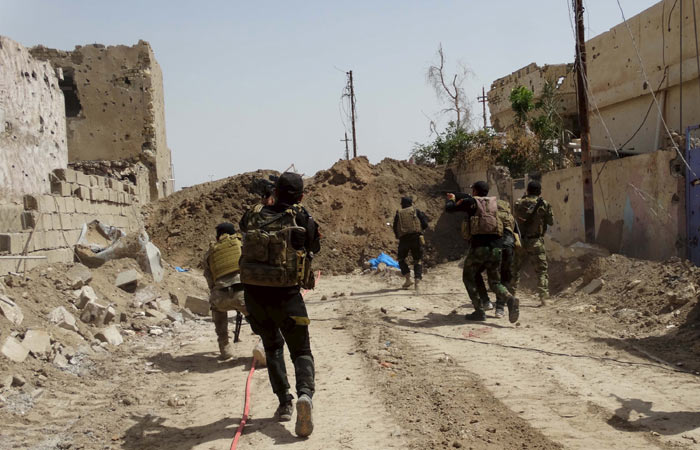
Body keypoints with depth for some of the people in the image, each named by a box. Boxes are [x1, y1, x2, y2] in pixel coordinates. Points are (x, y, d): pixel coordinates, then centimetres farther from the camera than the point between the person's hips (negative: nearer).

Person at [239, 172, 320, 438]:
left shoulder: (254, 216, 2)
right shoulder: (303, 220, -7)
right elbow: (315, 247, 11)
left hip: (254, 293, 3)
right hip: (286, 295, -3)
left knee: (272, 346, 24)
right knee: (301, 351, 8)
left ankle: (284, 403, 16)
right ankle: (305, 394, -21)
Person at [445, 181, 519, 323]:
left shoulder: (471, 202, 4)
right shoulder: (494, 202, 18)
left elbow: (449, 209, 12)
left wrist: (451, 199, 33)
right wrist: (460, 199, 44)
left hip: (479, 246, -4)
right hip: (496, 246, 4)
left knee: (468, 278, 16)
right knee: (495, 282, 14)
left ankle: (479, 311, 6)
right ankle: (510, 300, -16)